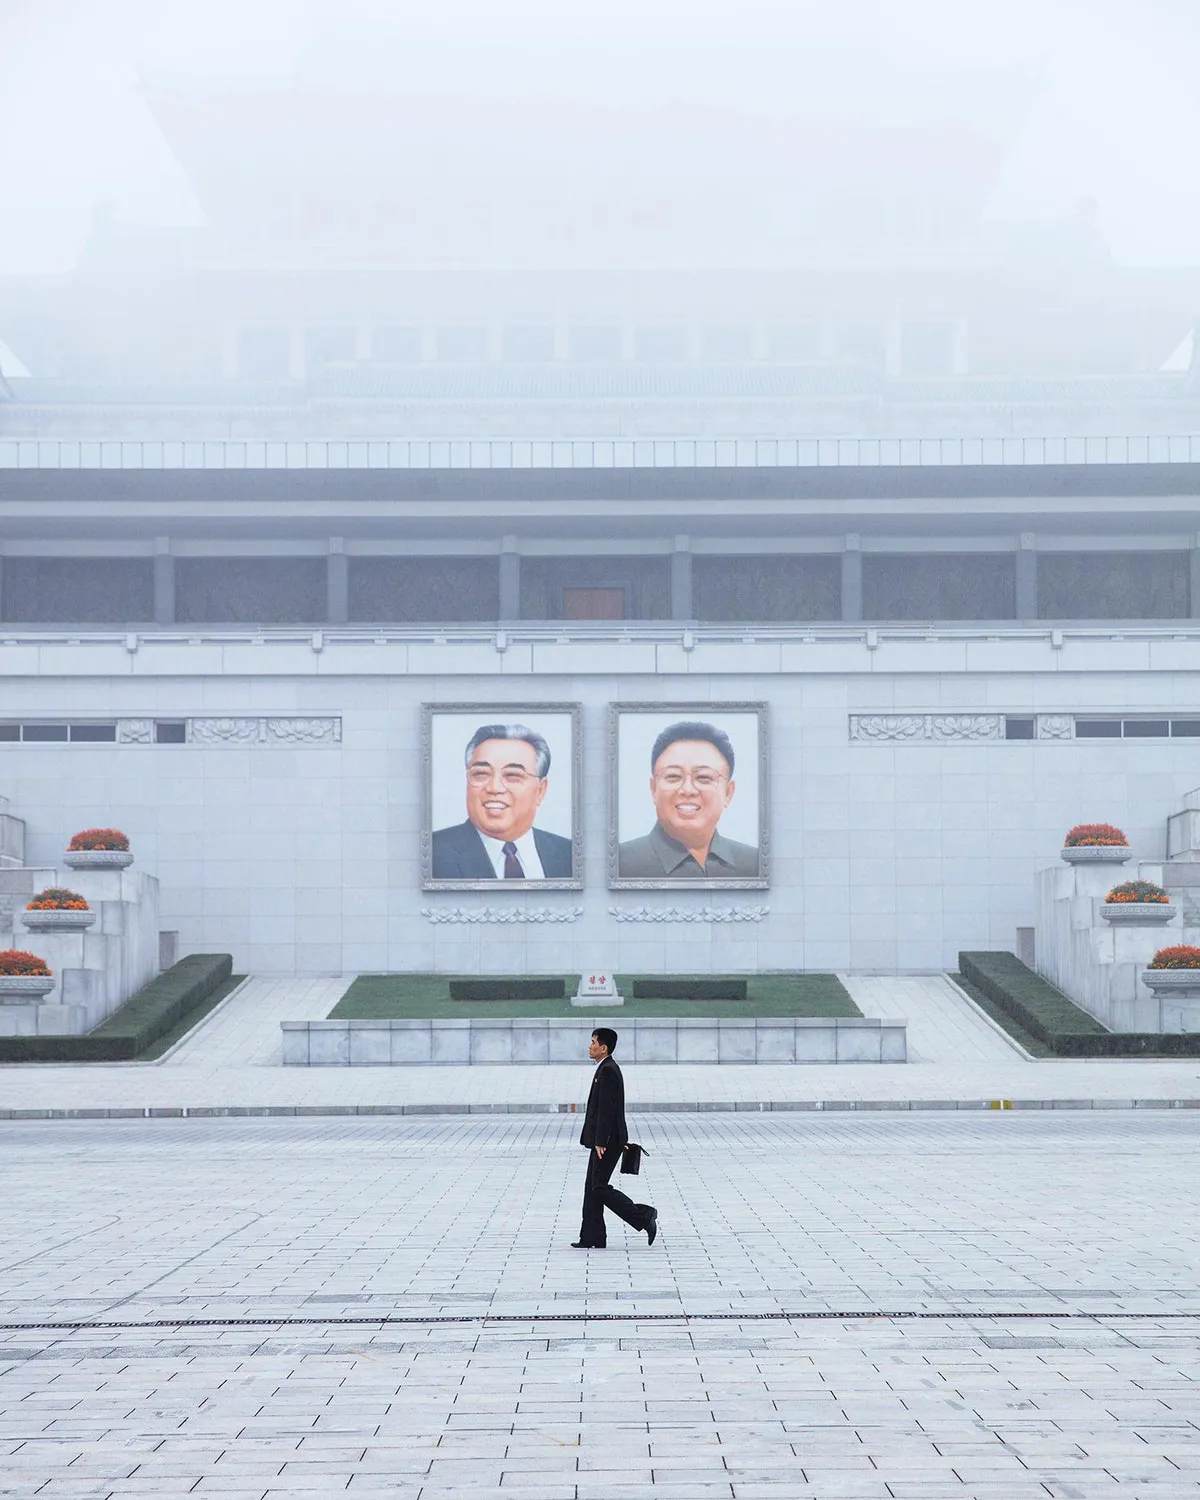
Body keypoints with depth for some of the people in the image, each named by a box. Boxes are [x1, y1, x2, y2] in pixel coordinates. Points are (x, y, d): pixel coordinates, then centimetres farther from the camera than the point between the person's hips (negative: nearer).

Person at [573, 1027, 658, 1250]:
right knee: (592, 1188, 10)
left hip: (607, 1141, -10)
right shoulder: (608, 1069, 15)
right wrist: (619, 1139, 24)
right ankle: (591, 1238, 11)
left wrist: (601, 1143, -23)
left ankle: (644, 1216, -5)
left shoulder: (607, 1072, -17)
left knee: (599, 1188, -8)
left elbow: (606, 1109, -22)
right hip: (605, 1140, 10)